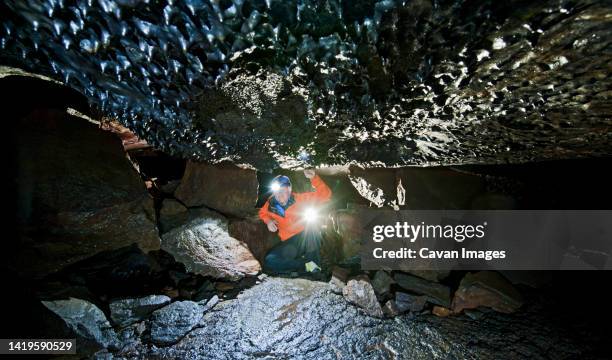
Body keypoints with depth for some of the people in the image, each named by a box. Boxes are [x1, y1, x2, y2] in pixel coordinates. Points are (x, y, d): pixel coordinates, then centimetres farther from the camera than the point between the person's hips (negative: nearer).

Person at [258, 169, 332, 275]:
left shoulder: (300, 199, -2)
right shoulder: (271, 204, 3)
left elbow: (325, 195, -5)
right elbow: (263, 213, 25)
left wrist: (314, 178, -19)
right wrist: (268, 220, 3)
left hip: (307, 239, -2)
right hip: (289, 243, 2)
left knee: (310, 225, -36)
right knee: (269, 262, -24)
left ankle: (314, 263, -20)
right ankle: (307, 265, -19)